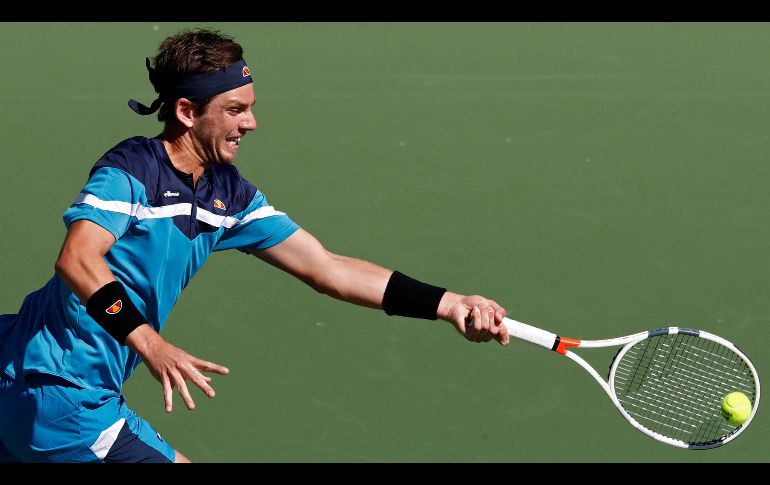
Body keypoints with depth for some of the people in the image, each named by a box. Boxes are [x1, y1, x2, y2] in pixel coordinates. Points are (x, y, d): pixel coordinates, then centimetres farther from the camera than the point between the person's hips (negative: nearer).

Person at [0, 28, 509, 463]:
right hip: (58, 393, -8)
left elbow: (328, 269, 6)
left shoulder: (230, 195, 7)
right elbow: (78, 261, -32)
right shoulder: (131, 170, -17)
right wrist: (149, 344, -44)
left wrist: (450, 304, -1)